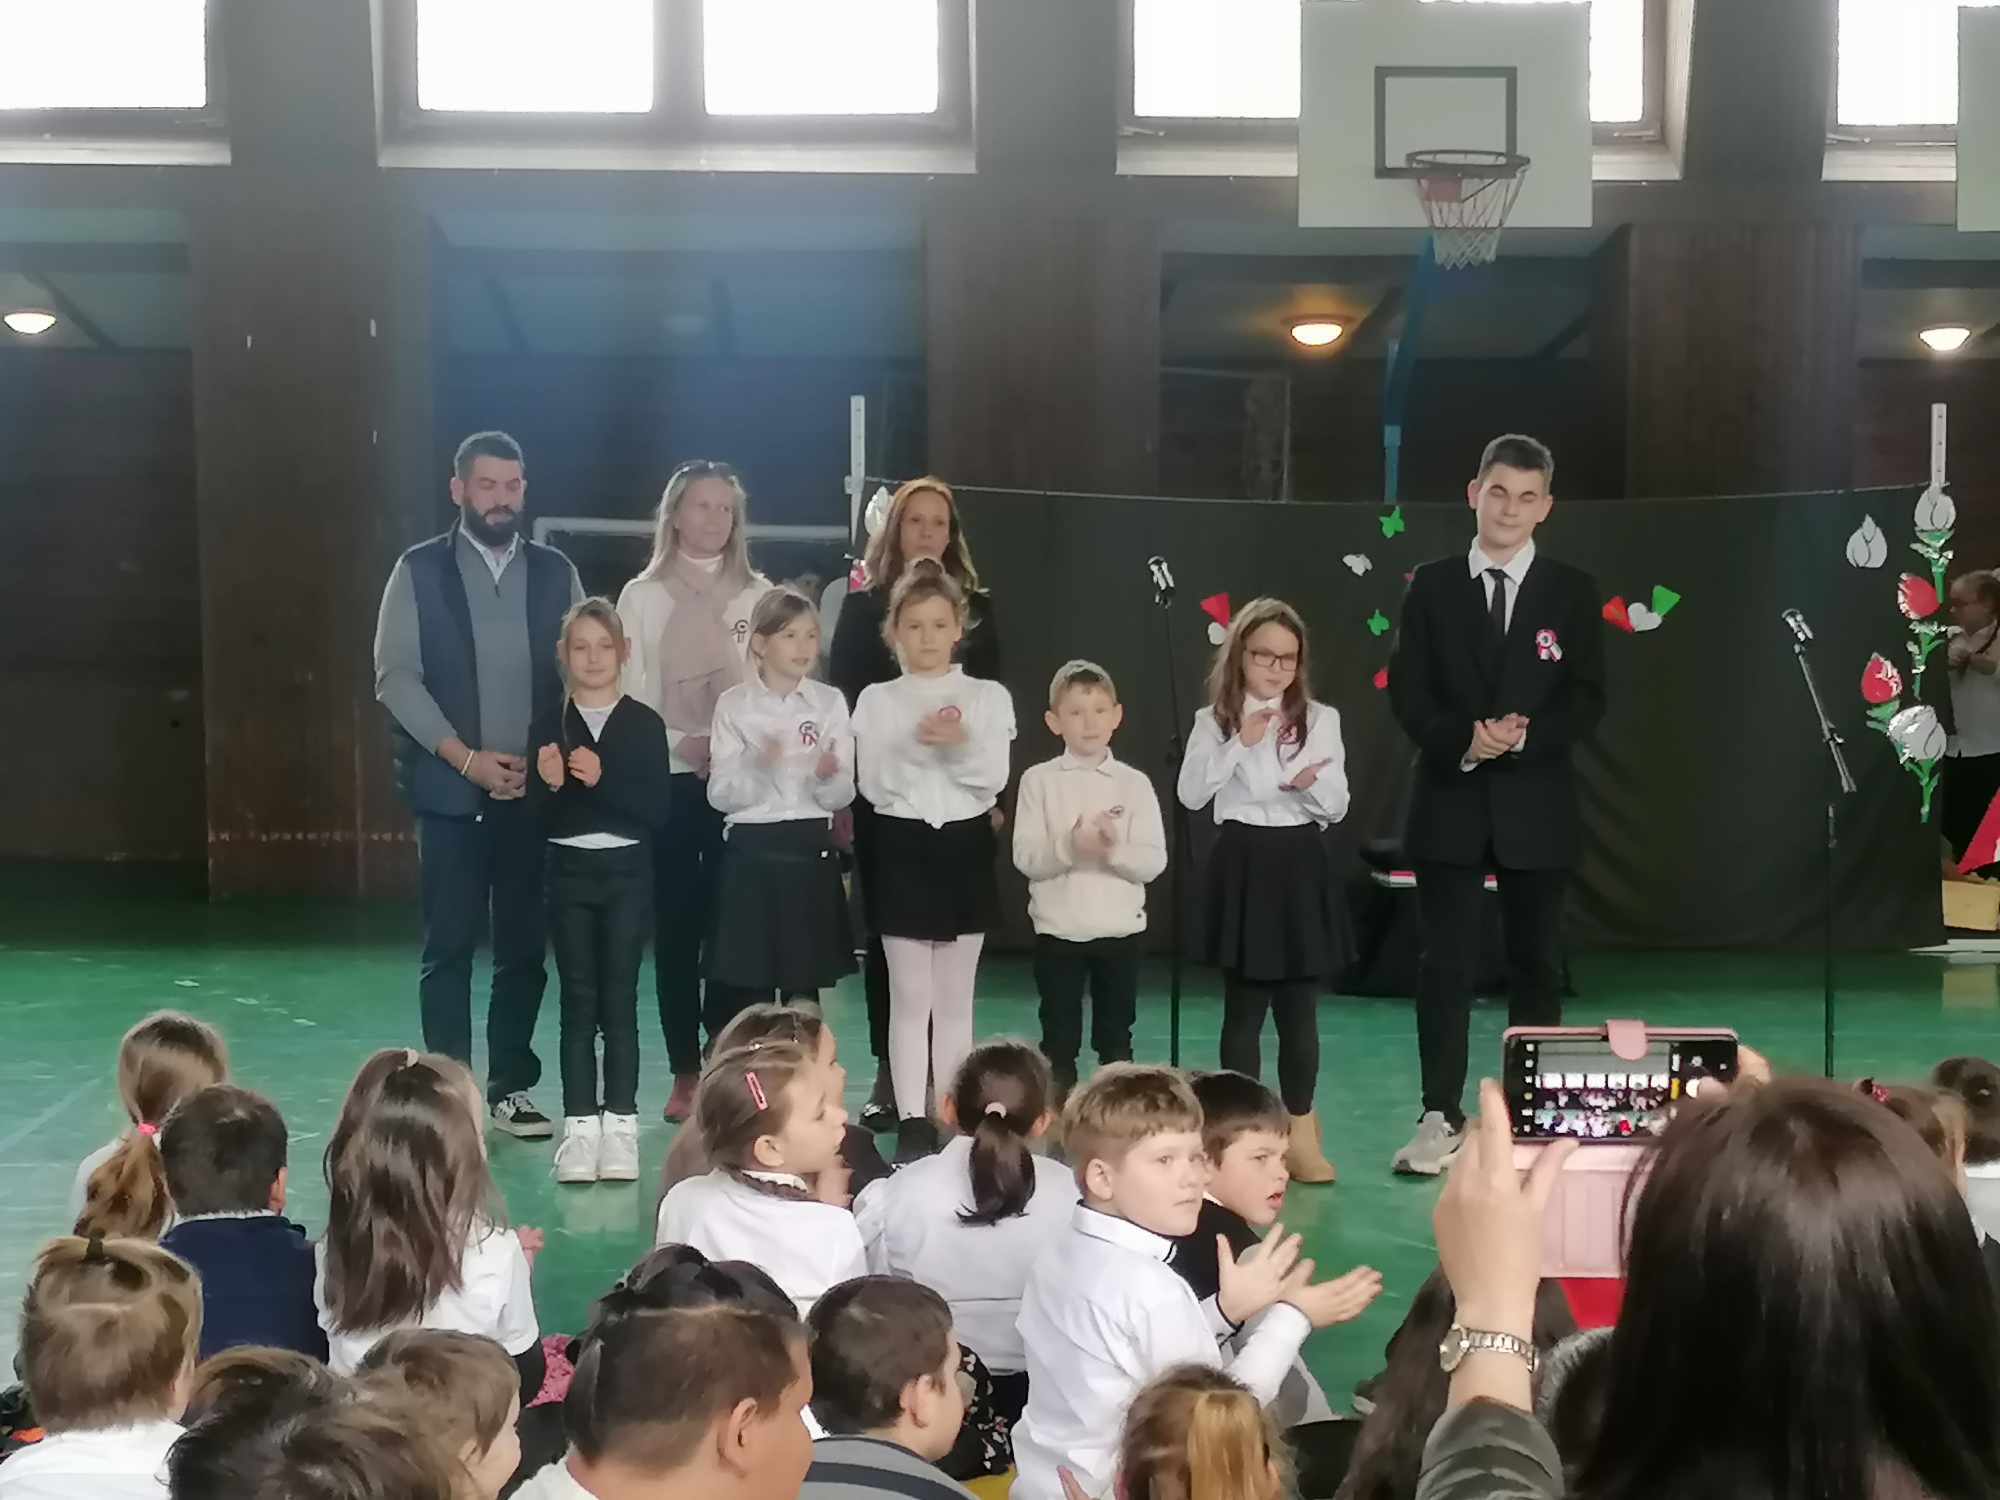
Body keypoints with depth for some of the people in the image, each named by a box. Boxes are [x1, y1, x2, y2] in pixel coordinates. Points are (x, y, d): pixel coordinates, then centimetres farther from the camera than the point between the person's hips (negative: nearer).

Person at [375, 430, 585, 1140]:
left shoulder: (555, 572, 8)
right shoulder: (420, 570, 1)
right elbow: (395, 677, -4)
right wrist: (466, 758, -11)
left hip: (535, 789, 2)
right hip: (450, 789, -2)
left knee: (524, 946, 6)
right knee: (449, 947, 2)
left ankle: (511, 1087, 17)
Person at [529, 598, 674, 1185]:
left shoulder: (644, 724, -1)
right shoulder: (549, 728, 2)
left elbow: (657, 809, -9)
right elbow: (538, 817, 0)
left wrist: (602, 780, -21)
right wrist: (550, 785, -20)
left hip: (627, 871, -1)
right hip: (570, 871, 1)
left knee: (619, 997, 1)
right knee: (578, 998, 3)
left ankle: (620, 1123, 7)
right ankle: (579, 1125, 7)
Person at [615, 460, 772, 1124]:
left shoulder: (759, 596, 8)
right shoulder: (641, 597, 6)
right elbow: (628, 698, 1)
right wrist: (682, 744, -14)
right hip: (668, 781, 0)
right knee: (676, 927, 2)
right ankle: (686, 1074, 9)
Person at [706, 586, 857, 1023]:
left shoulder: (830, 703, 4)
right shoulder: (733, 704, 0)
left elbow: (841, 797, 1)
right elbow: (720, 795, -5)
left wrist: (827, 776, -21)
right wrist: (757, 768, -24)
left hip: (811, 851, 1)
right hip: (750, 852, -1)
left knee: (804, 988, 5)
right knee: (747, 986, 1)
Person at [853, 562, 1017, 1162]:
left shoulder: (988, 697, 3)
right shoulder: (877, 700, 2)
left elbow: (994, 777, -7)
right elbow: (873, 783, -8)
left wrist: (961, 746, -25)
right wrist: (915, 746, -23)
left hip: (964, 845, 1)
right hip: (902, 846, -1)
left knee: (954, 996, 8)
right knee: (910, 995, 1)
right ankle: (912, 1120, 6)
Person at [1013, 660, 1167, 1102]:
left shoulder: (1135, 783, 0)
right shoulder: (1039, 780, -2)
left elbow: (1153, 862, -5)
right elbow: (1026, 858, -9)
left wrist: (1114, 850, -24)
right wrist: (1070, 846, -26)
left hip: (1120, 929, 1)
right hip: (1057, 929, -1)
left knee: (1116, 1039, 11)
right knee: (1059, 1040, 7)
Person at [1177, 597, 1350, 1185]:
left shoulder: (1320, 719, 3)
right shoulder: (1214, 721, 1)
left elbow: (1337, 806, 3)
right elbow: (1191, 795, -10)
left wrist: (1309, 782, -17)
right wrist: (1240, 743, -14)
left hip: (1301, 866, 1)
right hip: (1242, 865, -1)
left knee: (1300, 1007, 5)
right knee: (1244, 1007, 4)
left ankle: (1299, 1131, 15)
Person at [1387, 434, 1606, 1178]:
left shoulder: (1573, 591, 4)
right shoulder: (1432, 585, 5)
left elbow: (1588, 701, -2)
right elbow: (1406, 692, -1)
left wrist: (1525, 735, -20)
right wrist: (1464, 739, -18)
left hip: (1536, 806, 0)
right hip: (1450, 801, 0)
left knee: (1534, 963, 8)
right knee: (1445, 964, 0)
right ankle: (1442, 1116, 6)